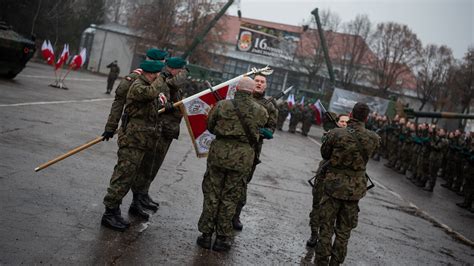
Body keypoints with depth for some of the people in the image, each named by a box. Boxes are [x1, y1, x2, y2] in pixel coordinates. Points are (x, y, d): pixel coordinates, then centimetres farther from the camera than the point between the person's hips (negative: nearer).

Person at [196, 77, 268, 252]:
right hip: (243, 157, 1)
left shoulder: (222, 105, -4)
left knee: (212, 195, 12)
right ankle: (222, 238, 15)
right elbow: (261, 129, 8)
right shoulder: (260, 111, -2)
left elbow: (210, 126, 6)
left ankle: (206, 235, 17)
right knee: (230, 198, 10)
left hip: (220, 151, 0)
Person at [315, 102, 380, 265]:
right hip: (355, 189, 2)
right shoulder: (373, 139, -8)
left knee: (326, 229, 9)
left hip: (334, 185, -2)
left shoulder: (336, 134, -15)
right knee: (344, 232, 15)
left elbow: (325, 154, -1)